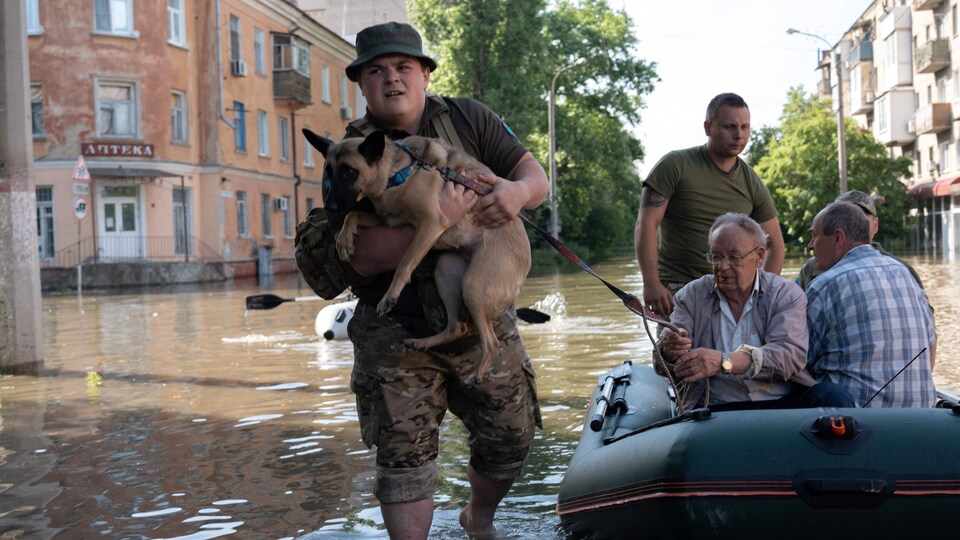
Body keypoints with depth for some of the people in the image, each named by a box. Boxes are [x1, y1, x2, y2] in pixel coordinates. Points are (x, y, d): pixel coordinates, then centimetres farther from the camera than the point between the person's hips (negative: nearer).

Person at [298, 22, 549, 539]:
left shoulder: (468, 118, 3)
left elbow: (535, 175, 1)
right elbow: (364, 256, -17)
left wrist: (518, 190, -24)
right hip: (397, 330, -3)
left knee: (512, 436, 13)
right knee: (404, 454, -2)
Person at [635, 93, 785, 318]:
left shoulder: (752, 184, 9)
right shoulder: (675, 165, -3)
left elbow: (774, 243, 16)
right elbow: (646, 224, -9)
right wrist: (651, 283, -19)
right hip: (676, 289, -4)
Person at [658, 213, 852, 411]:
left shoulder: (786, 294, 5)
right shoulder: (691, 296, 8)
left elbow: (791, 354, -14)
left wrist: (724, 361, -29)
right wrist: (670, 351, -25)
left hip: (784, 402, 1)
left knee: (832, 397, -27)